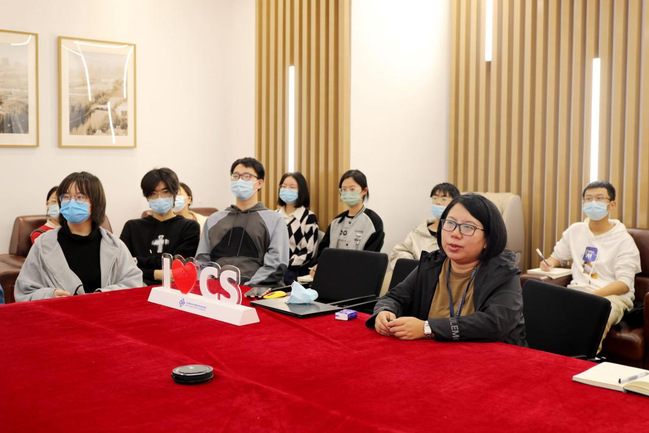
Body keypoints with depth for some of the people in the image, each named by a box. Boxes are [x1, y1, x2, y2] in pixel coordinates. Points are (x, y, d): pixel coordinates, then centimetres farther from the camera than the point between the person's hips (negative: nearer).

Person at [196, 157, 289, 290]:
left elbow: (275, 265, 0)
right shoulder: (214, 220, 24)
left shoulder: (274, 220, 11)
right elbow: (202, 261, 18)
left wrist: (247, 287, -14)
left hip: (252, 292, -3)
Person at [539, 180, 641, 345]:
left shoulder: (623, 240, 0)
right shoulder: (575, 230, 15)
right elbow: (557, 257, 27)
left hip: (612, 295, -4)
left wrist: (592, 296, -23)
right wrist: (548, 263, 1)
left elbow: (624, 283, -8)